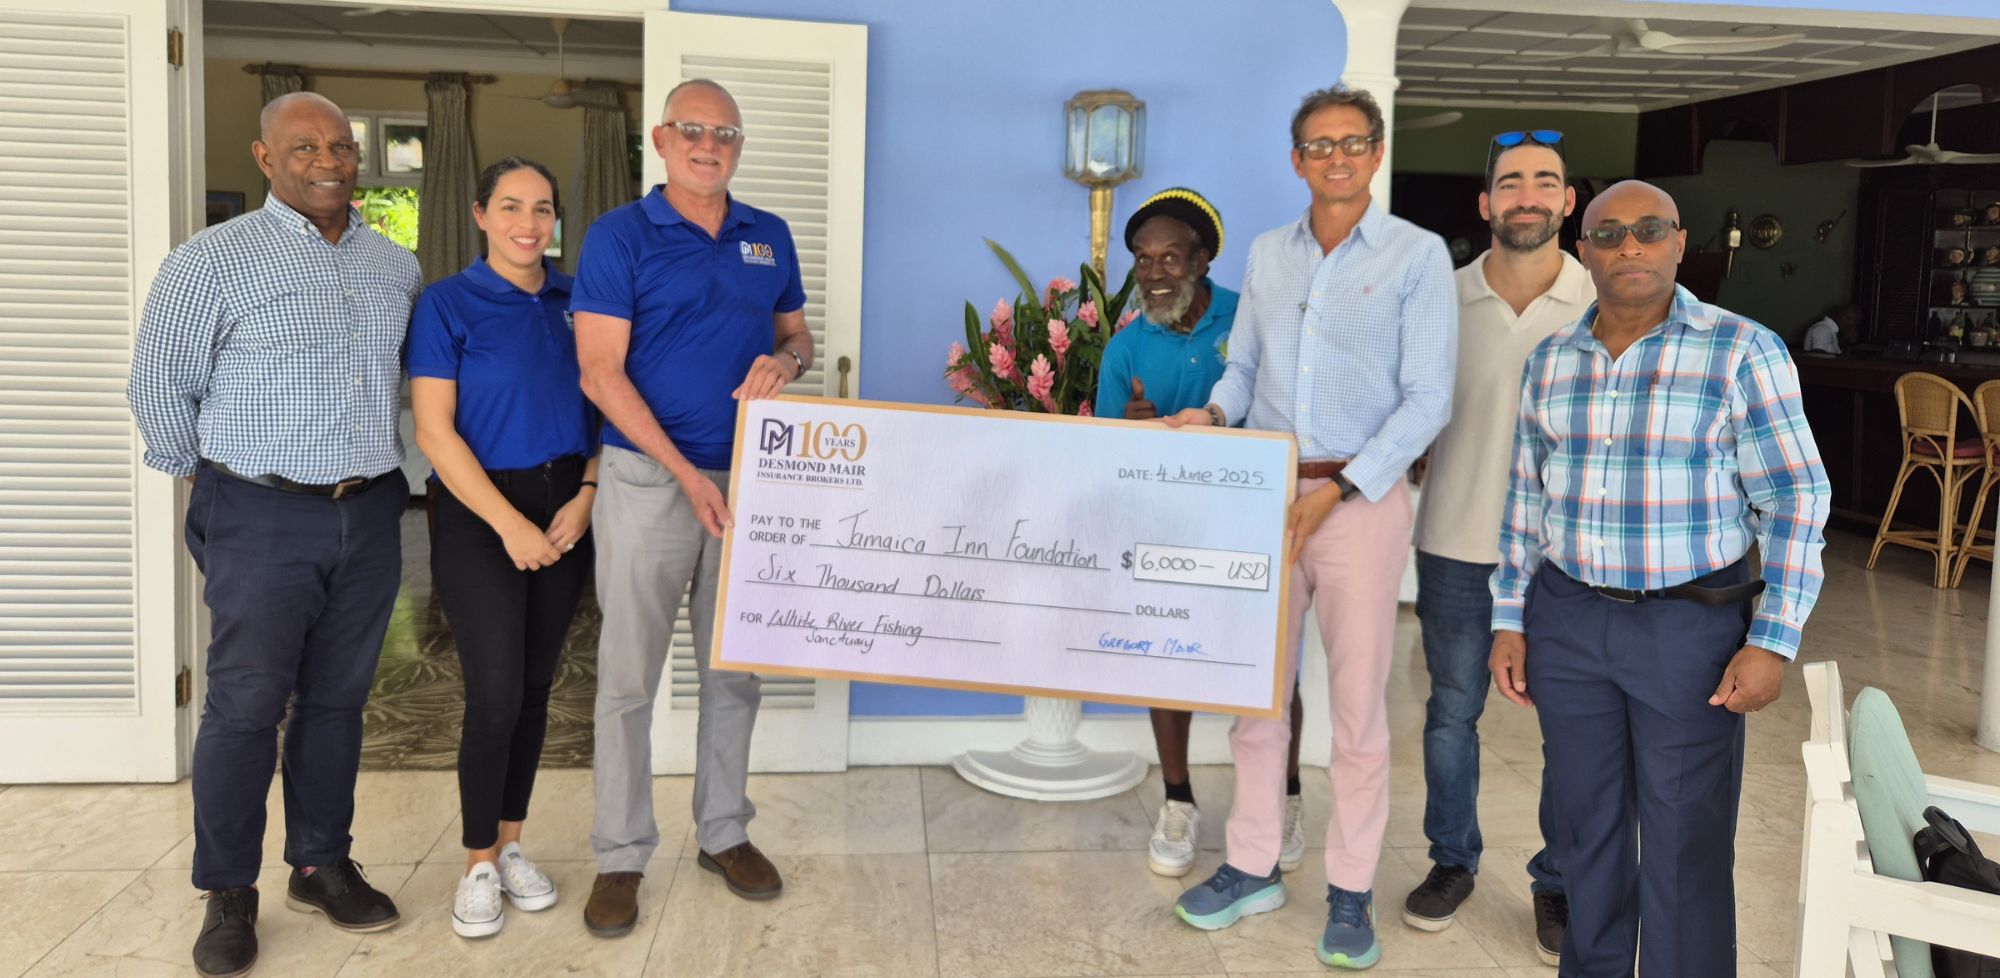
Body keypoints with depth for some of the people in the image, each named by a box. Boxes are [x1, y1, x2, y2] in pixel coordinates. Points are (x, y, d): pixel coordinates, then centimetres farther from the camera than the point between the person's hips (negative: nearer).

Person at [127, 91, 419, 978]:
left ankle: (321, 866, 26)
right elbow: (159, 388, 0)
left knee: (336, 700, 12)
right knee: (244, 707, 0)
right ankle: (228, 896, 14)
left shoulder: (396, 267, 10)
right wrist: (213, 486, 5)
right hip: (262, 520, -4)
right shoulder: (212, 261, -5)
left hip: (370, 515, 4)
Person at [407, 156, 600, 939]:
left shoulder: (575, 302, 8)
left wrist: (585, 497, -6)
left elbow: (601, 408, 10)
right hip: (478, 512, -4)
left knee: (535, 685, 9)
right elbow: (433, 431, -10)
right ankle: (478, 865, 10)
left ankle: (510, 844, 24)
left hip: (564, 511, 4)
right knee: (495, 692, -8)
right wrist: (509, 523, -15)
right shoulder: (448, 303, -4)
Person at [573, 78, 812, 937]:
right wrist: (686, 473, -17)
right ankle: (621, 855, 15)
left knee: (736, 667, 12)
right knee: (628, 674, 2)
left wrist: (785, 360, -9)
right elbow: (600, 373, -11)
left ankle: (724, 832, 27)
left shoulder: (769, 237, 8)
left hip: (749, 479, 4)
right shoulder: (619, 236, -6)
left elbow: (797, 335, 18)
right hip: (650, 479, -4)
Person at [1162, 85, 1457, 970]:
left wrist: (1340, 488, -15)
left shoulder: (1417, 256, -2)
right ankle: (1254, 866, 23)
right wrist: (1212, 412, -7)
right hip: (1265, 493, 4)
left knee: (1358, 704, 2)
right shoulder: (1266, 254, 11)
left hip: (1362, 498, -4)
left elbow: (1427, 399, -7)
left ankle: (1351, 892, 16)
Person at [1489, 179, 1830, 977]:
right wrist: (1510, 619, 8)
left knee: (1685, 845, 4)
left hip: (1692, 626, -4)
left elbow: (1795, 502, -7)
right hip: (1567, 622, 4)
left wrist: (1772, 641, -12)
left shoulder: (1743, 352, -7)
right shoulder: (1551, 361, 6)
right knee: (1586, 825, 16)